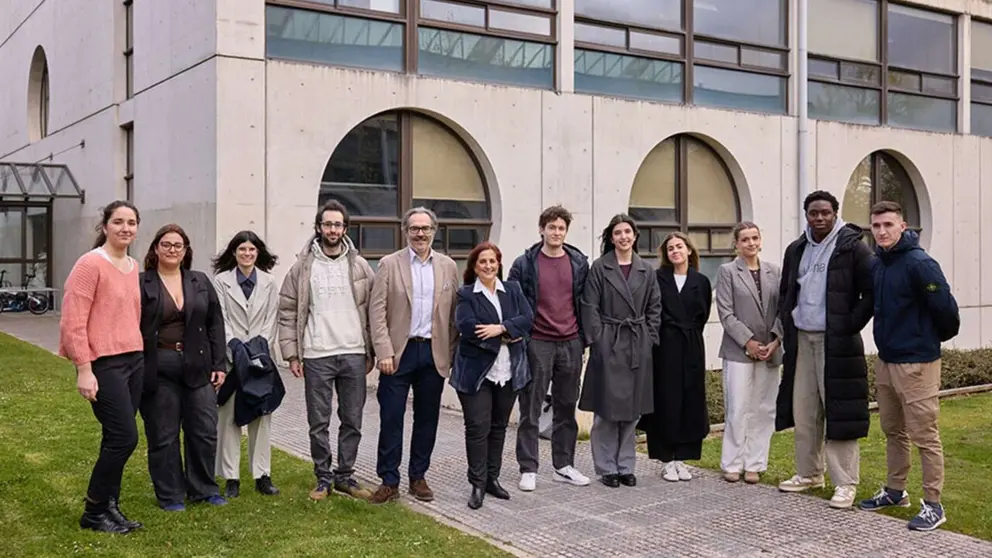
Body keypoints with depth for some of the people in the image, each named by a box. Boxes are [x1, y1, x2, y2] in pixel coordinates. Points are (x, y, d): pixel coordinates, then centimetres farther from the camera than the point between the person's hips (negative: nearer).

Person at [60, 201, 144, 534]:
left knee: (117, 439, 11)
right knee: (125, 437, -7)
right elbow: (73, 322, -15)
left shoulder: (133, 266, 12)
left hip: (134, 360, 7)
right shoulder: (91, 263, -11)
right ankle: (93, 512, 9)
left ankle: (109, 508, 22)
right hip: (105, 364, -7)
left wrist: (138, 352, 14)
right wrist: (84, 370, -18)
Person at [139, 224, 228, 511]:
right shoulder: (142, 284, -1)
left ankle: (204, 489, 21)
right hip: (158, 370, -3)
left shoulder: (201, 282, 10)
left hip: (197, 367, 3)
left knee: (205, 431, 6)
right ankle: (170, 495, 17)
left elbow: (215, 324, 10)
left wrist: (219, 364, 3)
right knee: (163, 436, 4)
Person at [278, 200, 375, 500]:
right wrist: (292, 354, -3)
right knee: (318, 423, 6)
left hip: (354, 355, 2)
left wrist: (370, 352, 4)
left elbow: (372, 311, 8)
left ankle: (345, 476, 21)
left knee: (352, 421, 8)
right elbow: (287, 312, 2)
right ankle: (323, 478, 19)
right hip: (316, 356, -1)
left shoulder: (360, 266, 5)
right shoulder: (302, 266, 1)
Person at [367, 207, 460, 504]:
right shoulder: (389, 264, 0)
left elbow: (454, 313, 8)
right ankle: (389, 481, 9)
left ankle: (418, 477, 22)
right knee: (391, 418, 0)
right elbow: (377, 311, -4)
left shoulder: (448, 266, 7)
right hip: (399, 352, -2)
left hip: (434, 353, 3)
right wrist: (384, 352, -12)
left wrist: (452, 354, 3)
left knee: (427, 419, 9)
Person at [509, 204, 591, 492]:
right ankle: (528, 469, 9)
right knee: (530, 410, 1)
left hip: (570, 344, 3)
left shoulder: (579, 263, 7)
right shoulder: (525, 263, -1)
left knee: (566, 408, 10)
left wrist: (584, 338, 8)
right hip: (537, 344, -3)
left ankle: (564, 466, 20)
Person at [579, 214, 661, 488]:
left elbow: (654, 307, 11)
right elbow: (590, 307, -5)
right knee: (607, 409, 0)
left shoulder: (646, 270, 9)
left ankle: (626, 466, 19)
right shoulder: (599, 268, -2)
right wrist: (596, 341, -10)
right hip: (608, 344, -3)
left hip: (638, 346, 4)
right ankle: (607, 468, 10)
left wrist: (649, 338, 3)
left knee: (632, 409, 9)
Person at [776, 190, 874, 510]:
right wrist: (787, 324, 8)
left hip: (835, 343, -6)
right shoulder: (796, 250, 12)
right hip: (801, 341, 6)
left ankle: (845, 483, 4)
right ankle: (809, 473, 23)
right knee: (803, 411, 10)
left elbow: (871, 293, -10)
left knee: (838, 411, -4)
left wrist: (850, 327, -13)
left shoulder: (852, 247, -7)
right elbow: (785, 292, 22)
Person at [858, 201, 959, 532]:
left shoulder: (919, 264, -17)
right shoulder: (876, 264, 7)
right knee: (893, 431, 18)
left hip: (916, 362, -8)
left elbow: (946, 308, -17)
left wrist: (936, 338, -1)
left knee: (924, 436, -1)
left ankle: (933, 505, 8)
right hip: (885, 359, 8)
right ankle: (895, 491, 31)